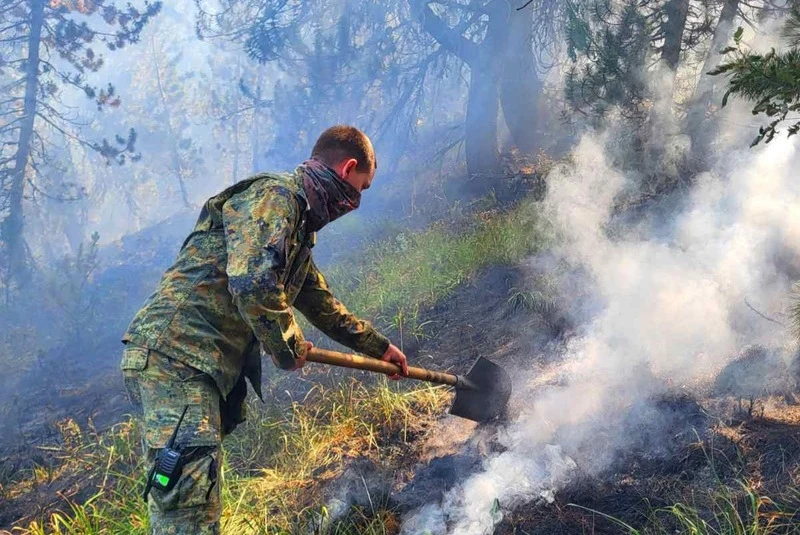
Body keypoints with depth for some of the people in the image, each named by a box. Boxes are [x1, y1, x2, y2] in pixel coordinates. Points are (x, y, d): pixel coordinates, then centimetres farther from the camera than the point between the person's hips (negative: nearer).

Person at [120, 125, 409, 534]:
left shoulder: (298, 224, 25)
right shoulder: (274, 194, -8)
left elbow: (323, 305, 38)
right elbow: (252, 281, -24)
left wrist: (378, 346, 46)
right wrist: (289, 347, -8)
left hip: (208, 367, 11)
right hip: (175, 354, -11)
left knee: (196, 501, 13)